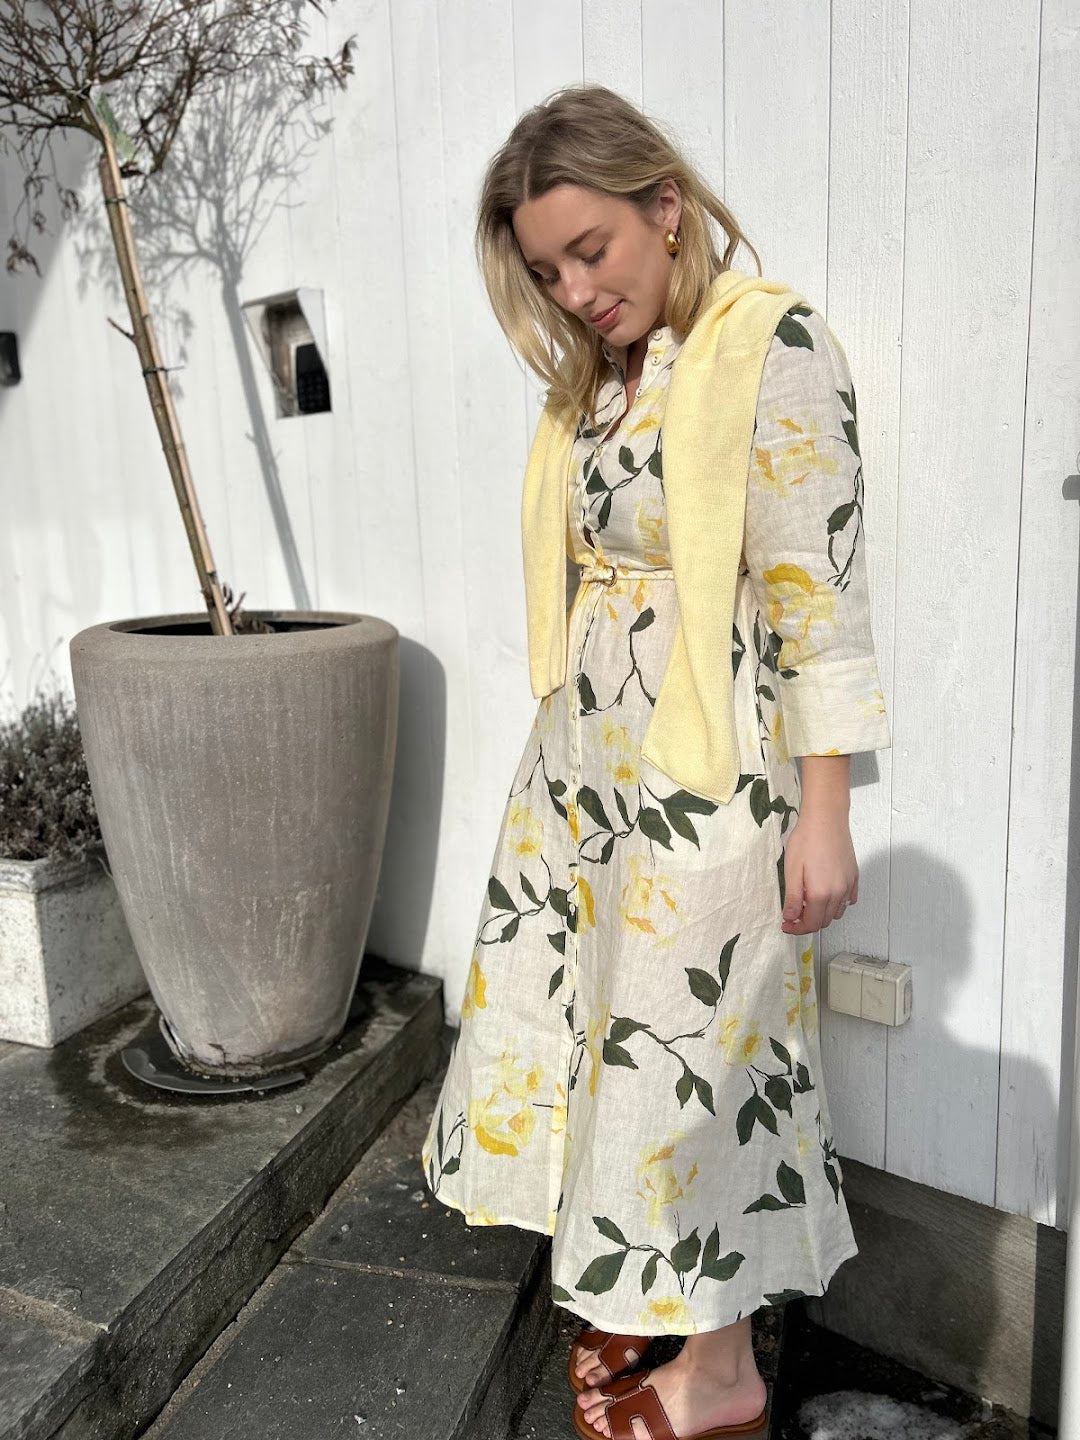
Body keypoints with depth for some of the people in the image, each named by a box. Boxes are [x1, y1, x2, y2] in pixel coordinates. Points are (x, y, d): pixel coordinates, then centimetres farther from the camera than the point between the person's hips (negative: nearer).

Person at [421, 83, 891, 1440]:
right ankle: (637, 1288, 39)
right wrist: (568, 742, 16)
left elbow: (819, 596, -16)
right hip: (581, 763, 8)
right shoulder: (594, 374, 11)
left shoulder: (772, 344, -11)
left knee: (680, 1050, 4)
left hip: (706, 775, -7)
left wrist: (822, 816, -16)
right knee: (580, 1020, 14)